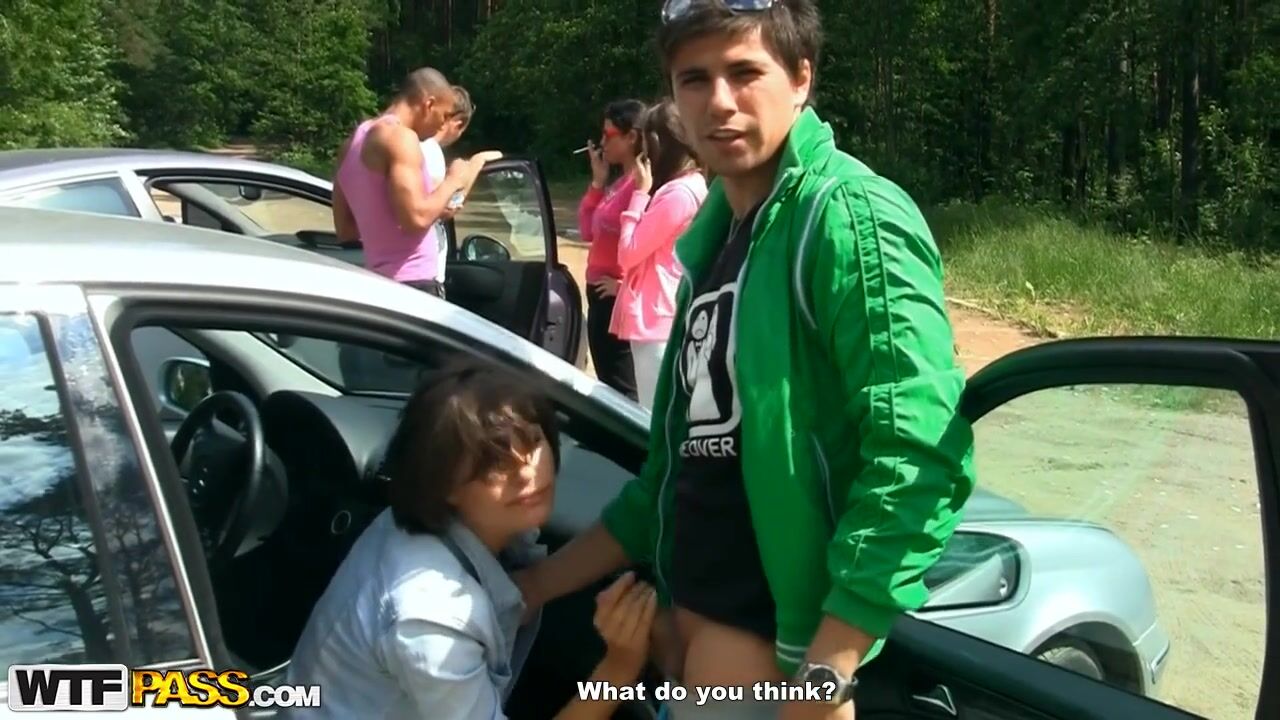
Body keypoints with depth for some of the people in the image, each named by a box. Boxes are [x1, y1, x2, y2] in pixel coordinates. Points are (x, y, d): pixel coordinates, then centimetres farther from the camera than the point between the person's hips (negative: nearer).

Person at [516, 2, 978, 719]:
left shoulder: (853, 218, -14)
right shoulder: (718, 230, 9)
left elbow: (921, 460, -22)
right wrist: (538, 584, 14)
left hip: (773, 638, -7)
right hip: (691, 612, 7)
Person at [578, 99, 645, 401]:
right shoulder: (620, 183, 14)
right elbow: (588, 230, 17)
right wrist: (598, 180, 9)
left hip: (621, 300, -10)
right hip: (602, 295, 10)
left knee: (623, 391, -4)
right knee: (609, 386, 18)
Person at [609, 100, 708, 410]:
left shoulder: (678, 194, -18)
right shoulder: (692, 186, 13)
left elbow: (628, 253, -15)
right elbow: (646, 248, 14)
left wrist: (640, 192, -9)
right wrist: (646, 192, 8)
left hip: (657, 319, -10)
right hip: (662, 316, 10)